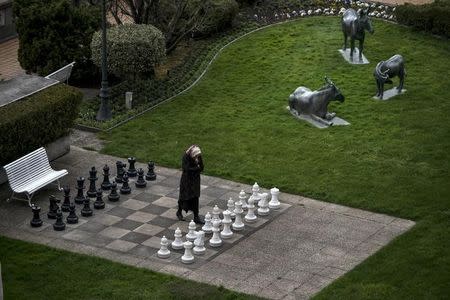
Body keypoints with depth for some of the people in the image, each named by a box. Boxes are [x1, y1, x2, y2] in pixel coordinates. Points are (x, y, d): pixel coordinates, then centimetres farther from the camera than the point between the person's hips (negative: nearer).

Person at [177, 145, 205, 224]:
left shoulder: (199, 157, -6)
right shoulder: (185, 157, -21)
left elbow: (201, 168, -2)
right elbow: (186, 169, -25)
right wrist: (196, 168, -17)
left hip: (195, 180, 4)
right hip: (186, 181, -4)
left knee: (195, 198, 4)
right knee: (184, 197, 10)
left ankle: (196, 217, 8)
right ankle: (179, 212, 34)